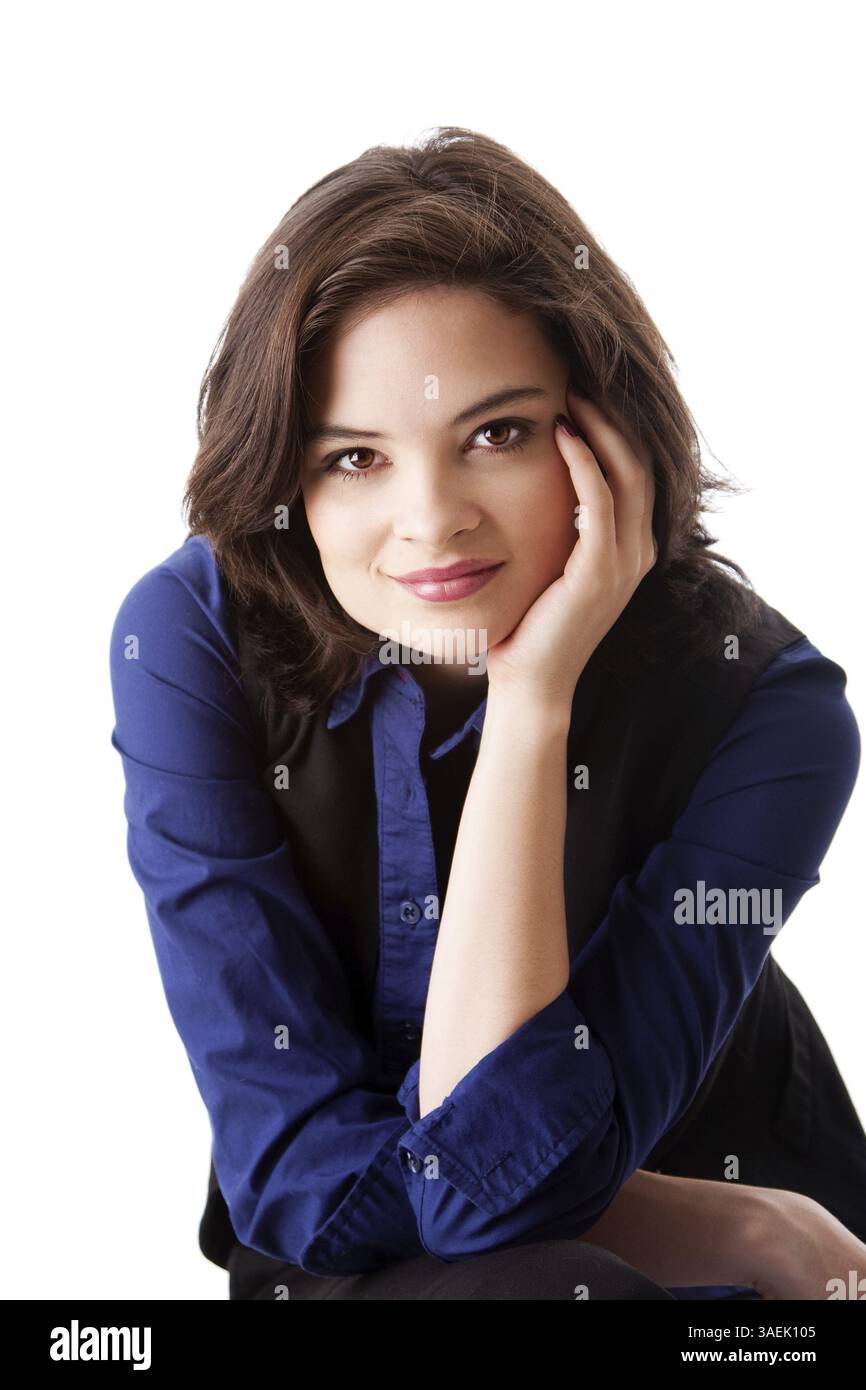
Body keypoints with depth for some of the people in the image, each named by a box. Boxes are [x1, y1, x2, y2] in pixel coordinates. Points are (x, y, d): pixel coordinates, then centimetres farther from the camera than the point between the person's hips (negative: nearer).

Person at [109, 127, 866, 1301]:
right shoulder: (190, 640, -16)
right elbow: (300, 1175, -19)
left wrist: (532, 704, -29)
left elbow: (503, 1177, -25)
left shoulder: (765, 705, -20)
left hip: (709, 1286, 2)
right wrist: (765, 1237, -18)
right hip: (348, 1270, -1)